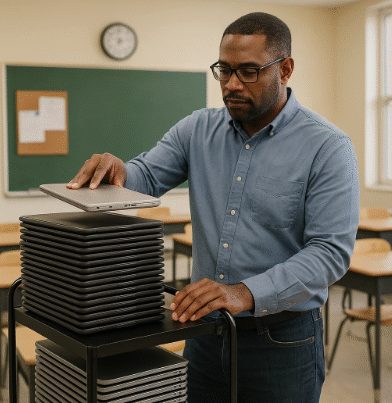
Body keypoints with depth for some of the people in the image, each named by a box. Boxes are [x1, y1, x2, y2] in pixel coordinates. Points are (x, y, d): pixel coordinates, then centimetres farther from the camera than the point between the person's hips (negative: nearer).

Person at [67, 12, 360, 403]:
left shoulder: (328, 147, -12)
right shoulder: (199, 129, 3)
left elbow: (331, 250, -18)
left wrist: (247, 293, -30)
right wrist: (116, 170, -26)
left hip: (282, 339, -3)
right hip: (204, 331, 4)